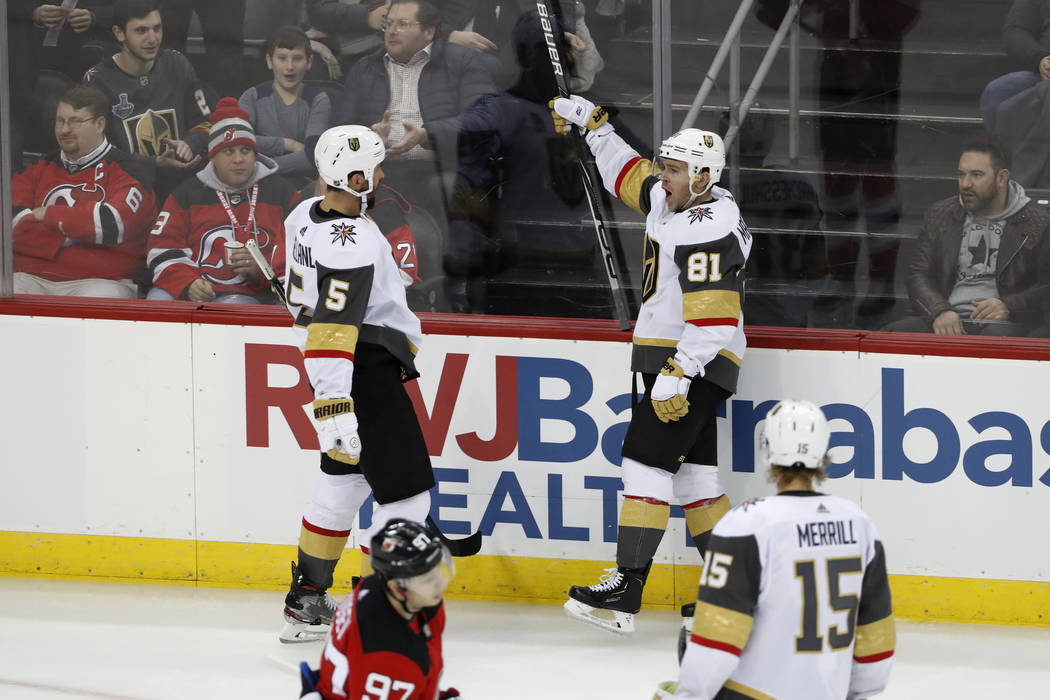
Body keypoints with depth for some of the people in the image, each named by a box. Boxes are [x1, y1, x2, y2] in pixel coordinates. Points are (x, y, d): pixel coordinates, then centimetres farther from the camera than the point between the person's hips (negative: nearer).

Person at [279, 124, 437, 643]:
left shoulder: (306, 216, 6)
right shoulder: (353, 244, -24)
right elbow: (331, 332, -32)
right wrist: (335, 408, -36)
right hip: (366, 372, -10)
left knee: (344, 479, 22)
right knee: (405, 493, -6)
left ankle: (307, 599, 28)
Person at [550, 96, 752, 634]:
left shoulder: (710, 231, -21)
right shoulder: (673, 199, 9)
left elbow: (712, 319, -27)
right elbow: (628, 175, 30)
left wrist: (678, 376, -31)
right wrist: (592, 123, 29)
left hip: (699, 363, -10)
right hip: (672, 359, 10)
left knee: (647, 460, -13)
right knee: (692, 470, 9)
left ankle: (626, 590, -16)